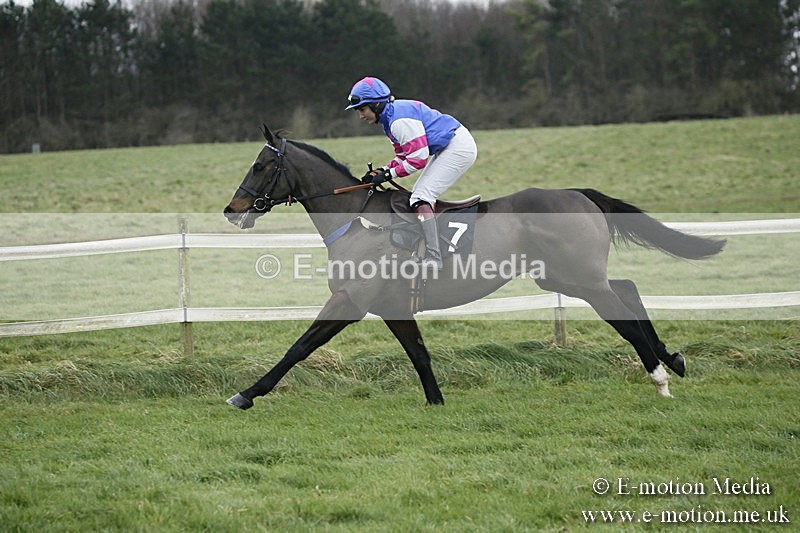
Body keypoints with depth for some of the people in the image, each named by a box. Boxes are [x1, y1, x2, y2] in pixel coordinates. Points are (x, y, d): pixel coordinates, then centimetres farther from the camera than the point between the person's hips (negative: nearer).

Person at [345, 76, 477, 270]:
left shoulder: (400, 120, -23)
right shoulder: (390, 117, 11)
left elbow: (418, 158, -23)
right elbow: (404, 156, 15)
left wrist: (389, 174, -15)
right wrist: (381, 171, 0)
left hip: (458, 148, -11)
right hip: (447, 148, 11)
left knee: (421, 196, -15)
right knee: (419, 194, 16)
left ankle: (433, 258, -21)